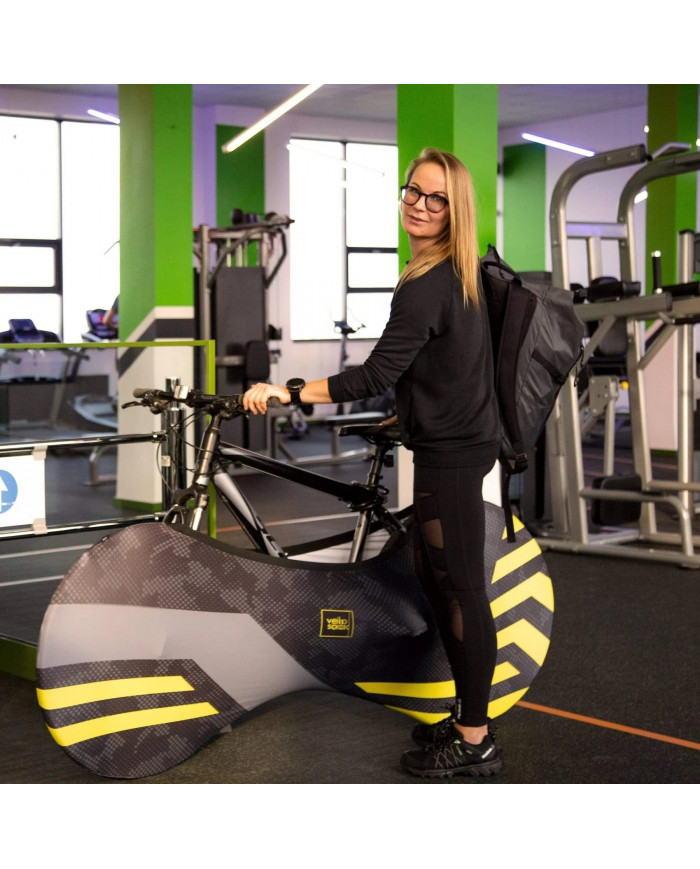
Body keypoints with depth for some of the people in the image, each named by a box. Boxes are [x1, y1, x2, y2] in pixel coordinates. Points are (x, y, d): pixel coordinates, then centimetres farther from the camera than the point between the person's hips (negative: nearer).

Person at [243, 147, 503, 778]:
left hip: (451, 454, -11)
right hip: (457, 439, 11)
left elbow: (376, 376, -24)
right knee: (435, 577, 18)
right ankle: (469, 715, 29)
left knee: (460, 590, -4)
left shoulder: (427, 287, -20)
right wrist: (409, 415, 30)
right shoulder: (460, 275, 11)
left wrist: (287, 393, -23)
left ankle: (476, 742, 6)